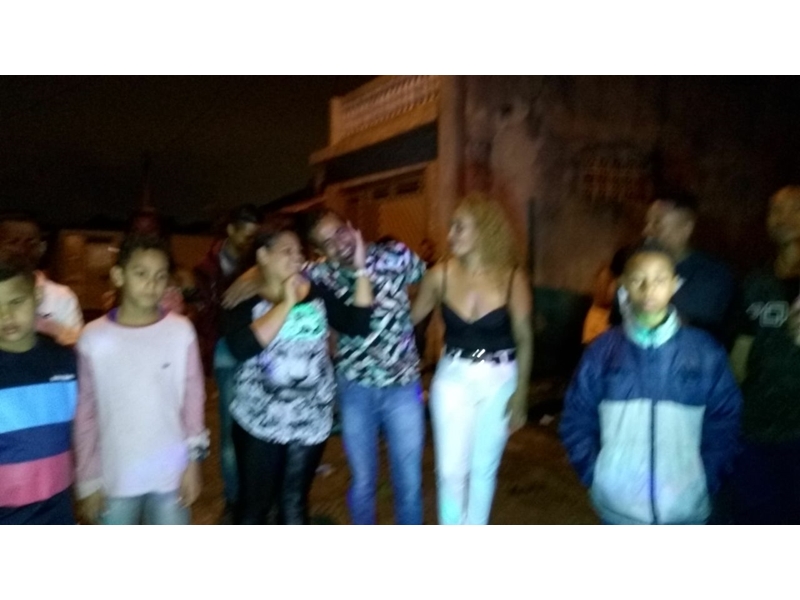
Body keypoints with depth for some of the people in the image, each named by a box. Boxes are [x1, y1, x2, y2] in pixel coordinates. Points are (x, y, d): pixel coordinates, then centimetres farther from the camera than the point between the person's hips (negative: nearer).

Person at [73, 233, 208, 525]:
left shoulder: (181, 331, -9)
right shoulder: (94, 338, -9)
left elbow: (193, 398, -2)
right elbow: (85, 413, -2)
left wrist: (194, 460, -1)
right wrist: (88, 480, 1)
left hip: (171, 474, 0)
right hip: (115, 479, 0)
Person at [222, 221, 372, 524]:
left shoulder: (317, 294, 2)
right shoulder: (245, 300, -7)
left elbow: (358, 325, -5)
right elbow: (240, 348, -24)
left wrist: (361, 269, -10)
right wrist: (286, 304, -19)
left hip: (311, 420, 3)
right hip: (259, 420, -2)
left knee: (295, 501, 16)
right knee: (255, 502, 9)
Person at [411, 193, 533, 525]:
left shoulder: (512, 278, -13)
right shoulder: (440, 274, -10)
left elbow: (524, 340, -5)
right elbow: (410, 318, 2)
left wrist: (520, 395, -3)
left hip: (499, 381, 0)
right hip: (453, 377, 1)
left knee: (483, 469, 14)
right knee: (451, 470, 2)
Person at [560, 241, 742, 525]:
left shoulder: (706, 351, -3)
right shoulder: (602, 349, -3)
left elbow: (724, 419, 4)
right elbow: (577, 417, 3)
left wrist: (708, 478, -3)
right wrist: (592, 473, -4)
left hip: (684, 504, 1)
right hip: (619, 503, 0)